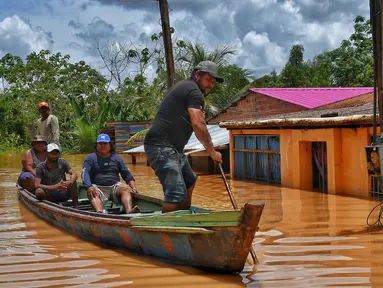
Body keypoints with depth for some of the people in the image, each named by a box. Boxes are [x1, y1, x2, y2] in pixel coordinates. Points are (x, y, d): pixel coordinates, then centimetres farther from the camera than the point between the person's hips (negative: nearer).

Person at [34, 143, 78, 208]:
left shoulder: (62, 162, -1)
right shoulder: (41, 167, -7)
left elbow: (74, 174, -13)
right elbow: (36, 185, -19)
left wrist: (69, 182, -38)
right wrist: (54, 187, -35)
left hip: (63, 193, 1)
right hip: (50, 196, -1)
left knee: (73, 182, -24)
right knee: (39, 192, -31)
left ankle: (76, 206, -19)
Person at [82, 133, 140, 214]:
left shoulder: (116, 158, 21)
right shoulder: (90, 158, 10)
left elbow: (126, 174, 18)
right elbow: (85, 173, -5)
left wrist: (133, 186, -1)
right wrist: (89, 187, -25)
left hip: (114, 186, 2)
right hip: (98, 187, -2)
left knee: (126, 188, -28)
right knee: (92, 194, -35)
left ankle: (129, 211, -53)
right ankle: (99, 212, -64)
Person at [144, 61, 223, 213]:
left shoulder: (183, 87, 23)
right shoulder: (194, 91, -10)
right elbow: (197, 124, -21)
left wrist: (199, 115, 6)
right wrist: (213, 152, -14)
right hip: (162, 147, -11)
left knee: (189, 183, 24)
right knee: (177, 195, -20)